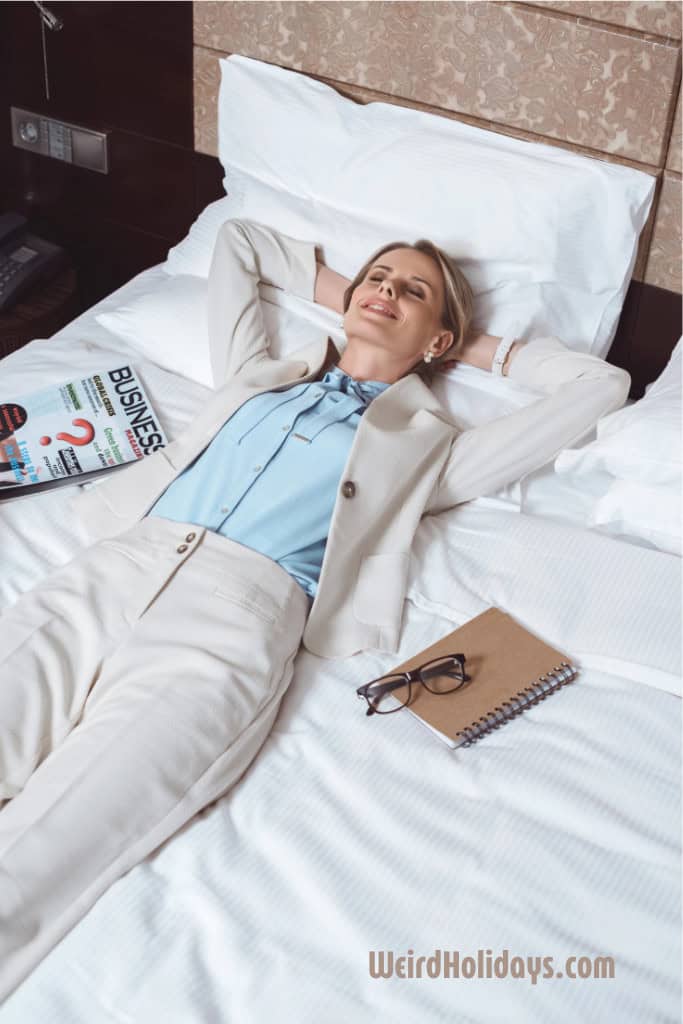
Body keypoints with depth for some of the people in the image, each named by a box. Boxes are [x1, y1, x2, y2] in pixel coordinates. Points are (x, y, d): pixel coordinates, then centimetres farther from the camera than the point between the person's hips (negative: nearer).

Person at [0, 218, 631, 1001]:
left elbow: (602, 385, 22)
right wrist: (331, 287, 45)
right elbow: (237, 239, 49)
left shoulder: (429, 447, 21)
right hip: (113, 565, 4)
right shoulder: (261, 375, 32)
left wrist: (486, 349, 31)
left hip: (234, 620, -4)